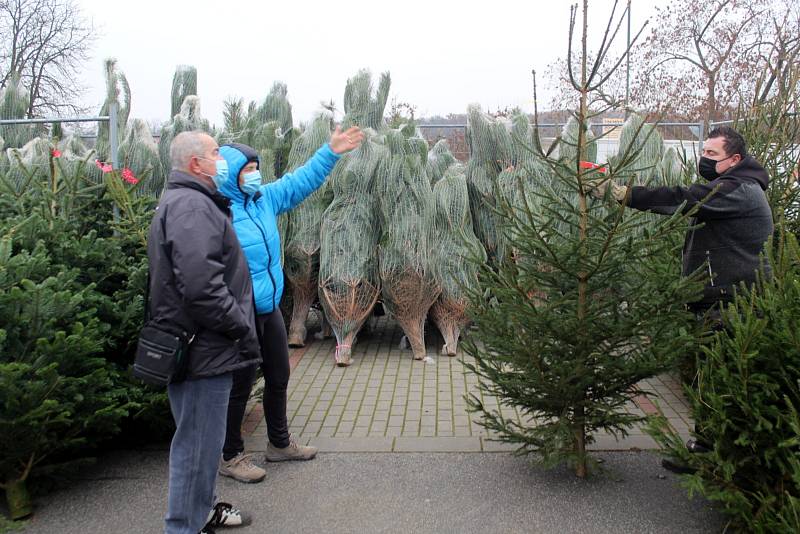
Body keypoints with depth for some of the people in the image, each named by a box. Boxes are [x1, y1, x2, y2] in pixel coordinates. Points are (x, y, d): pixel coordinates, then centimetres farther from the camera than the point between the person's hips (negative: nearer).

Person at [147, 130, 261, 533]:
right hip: (204, 349, -11)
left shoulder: (182, 202, 18)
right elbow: (201, 285, -29)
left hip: (200, 346, 11)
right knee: (199, 441, 1)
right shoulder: (192, 205, -18)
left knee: (200, 437, 22)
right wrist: (240, 326, -18)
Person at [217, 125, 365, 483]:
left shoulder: (265, 198, 4)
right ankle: (231, 457, 25)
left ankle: (279, 443, 39)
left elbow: (301, 181, 14)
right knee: (239, 386, 5)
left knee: (279, 377, 19)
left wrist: (330, 152, 11)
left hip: (269, 308, 8)